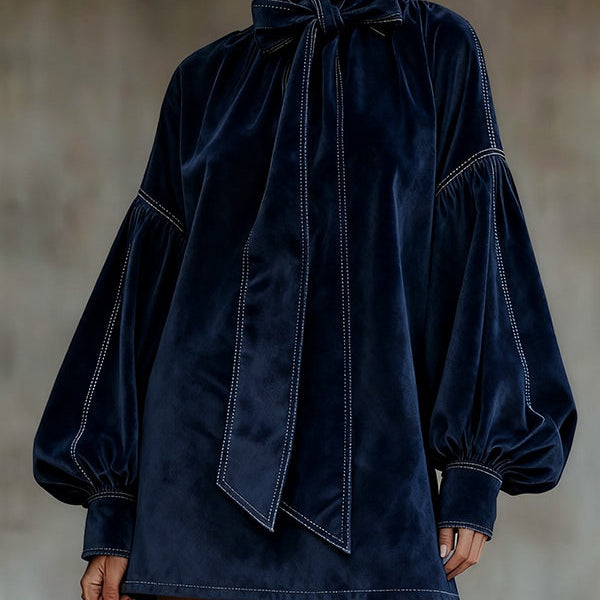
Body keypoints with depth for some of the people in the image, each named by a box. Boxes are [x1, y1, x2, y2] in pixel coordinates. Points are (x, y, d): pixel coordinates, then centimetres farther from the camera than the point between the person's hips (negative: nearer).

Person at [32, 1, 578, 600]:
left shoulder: (437, 49, 9)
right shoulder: (205, 80, 13)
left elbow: (476, 255, 4)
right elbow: (152, 285, 10)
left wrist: (475, 472, -6)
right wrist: (111, 502, 3)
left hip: (371, 457, -1)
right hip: (213, 465, 1)